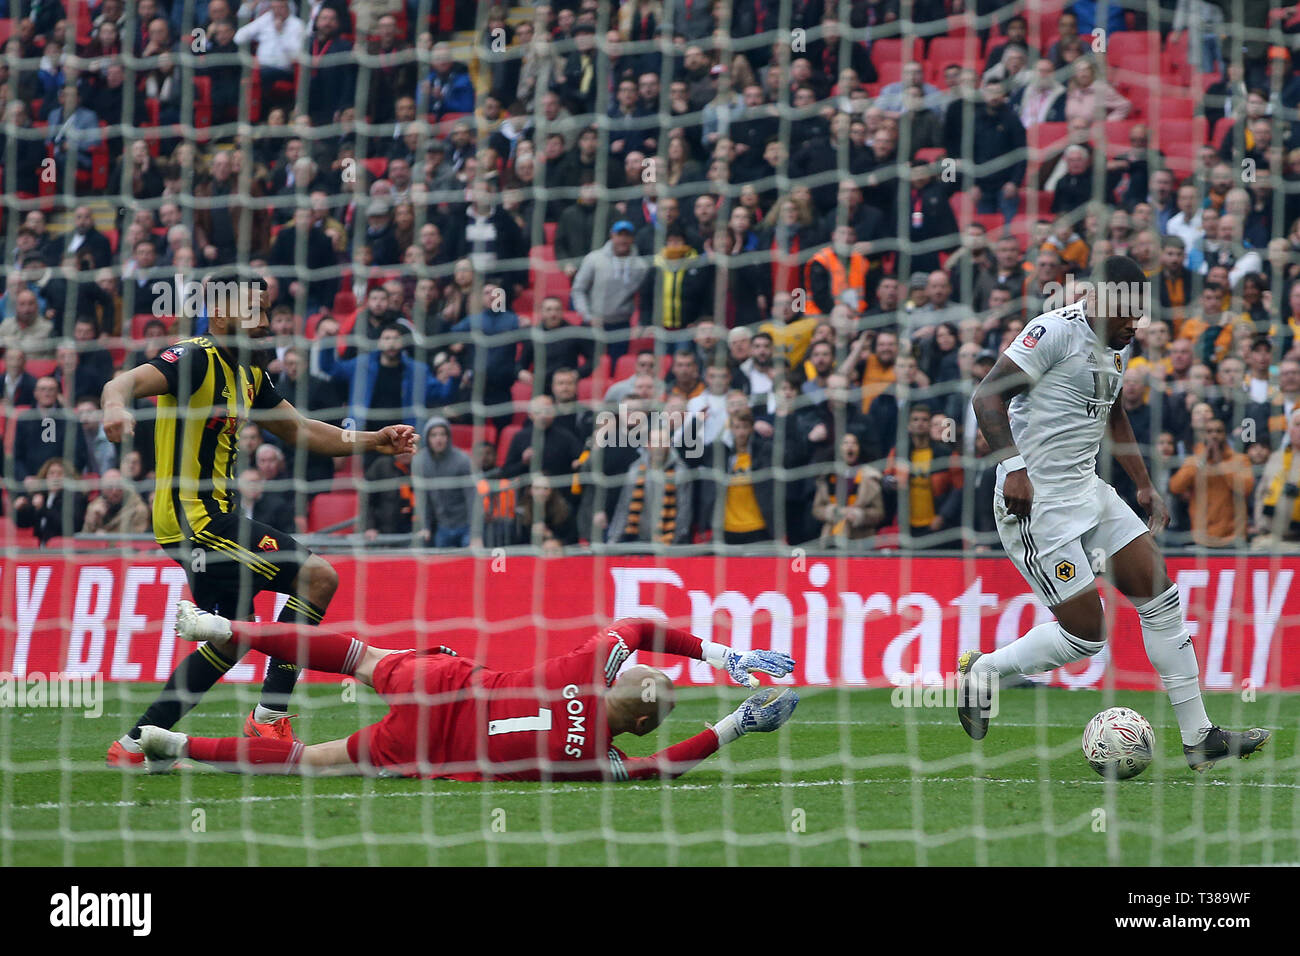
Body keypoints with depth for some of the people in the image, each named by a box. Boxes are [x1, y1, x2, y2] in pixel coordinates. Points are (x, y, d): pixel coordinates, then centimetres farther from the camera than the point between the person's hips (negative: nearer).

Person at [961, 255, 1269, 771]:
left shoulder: (1118, 344, 12)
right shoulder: (1055, 331, -17)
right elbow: (988, 396, -20)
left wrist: (1144, 485, 25)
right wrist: (1014, 467, -30)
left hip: (1086, 490, 9)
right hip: (1037, 501, -9)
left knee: (1160, 596, 3)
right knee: (1084, 635, -8)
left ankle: (1198, 737, 6)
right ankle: (981, 672, 14)